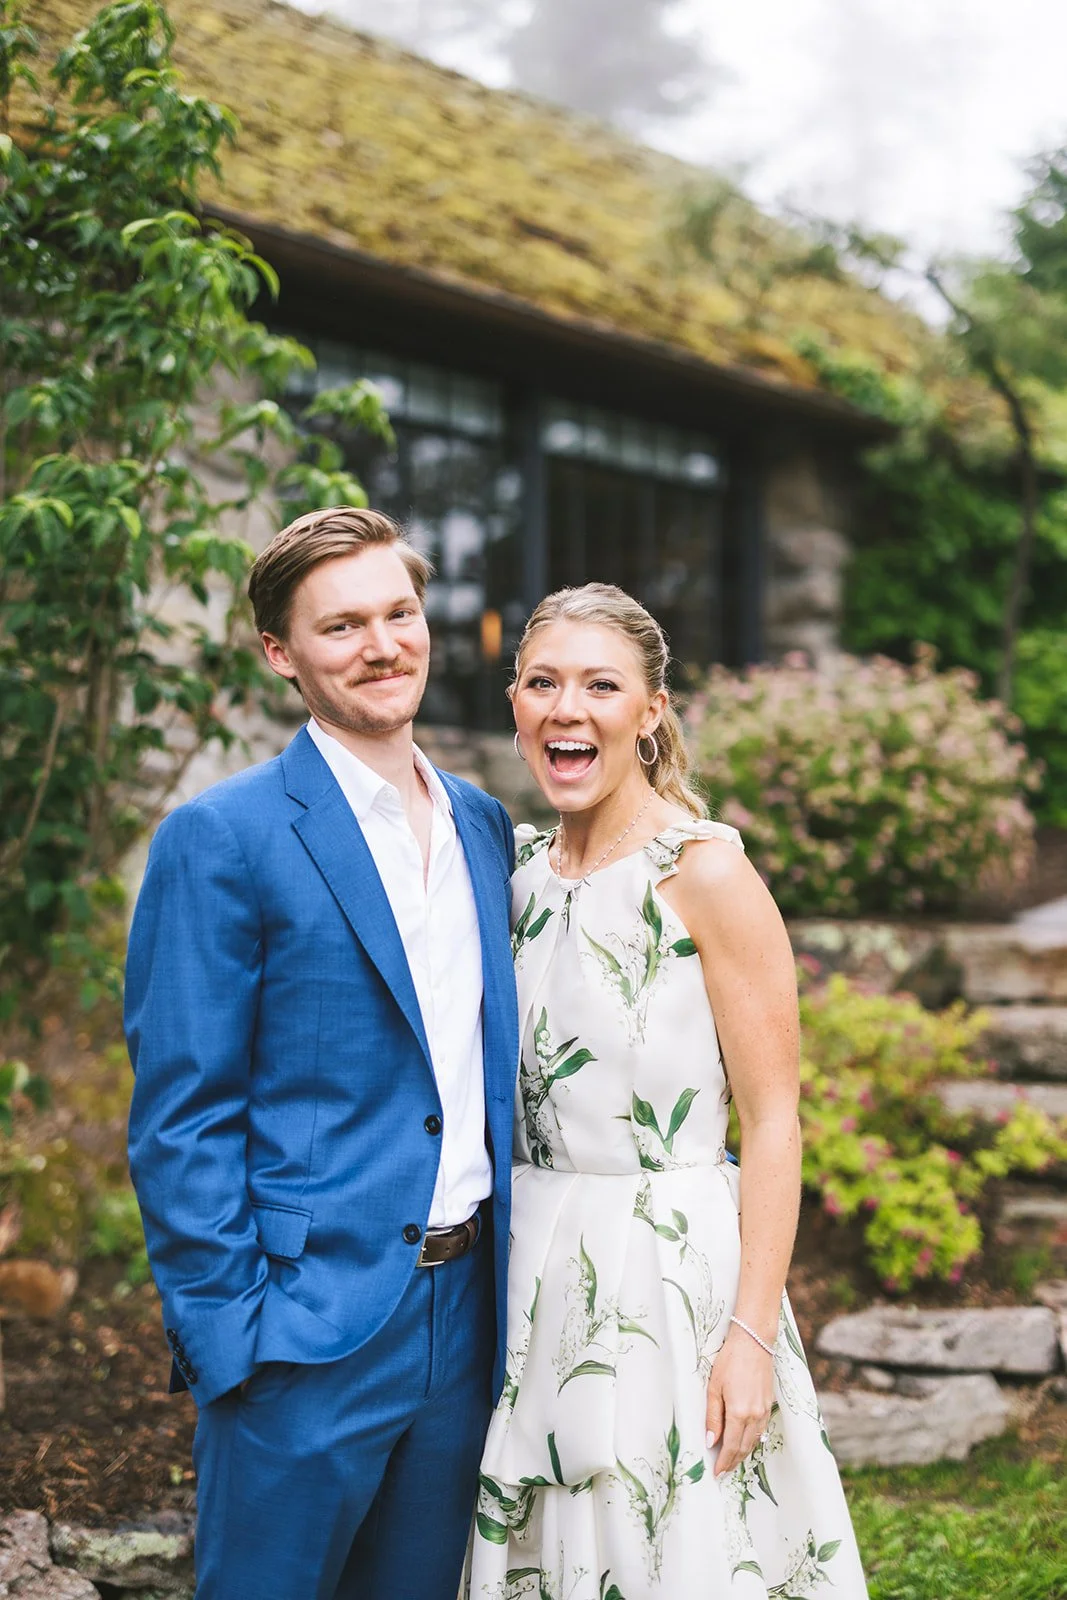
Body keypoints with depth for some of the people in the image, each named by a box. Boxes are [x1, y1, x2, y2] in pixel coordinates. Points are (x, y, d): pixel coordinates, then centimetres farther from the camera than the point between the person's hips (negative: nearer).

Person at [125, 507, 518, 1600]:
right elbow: (178, 1120, -11)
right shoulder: (219, 840, -9)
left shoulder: (485, 826, 11)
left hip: (467, 1309, 6)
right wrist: (225, 1333, -15)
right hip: (308, 1333, -6)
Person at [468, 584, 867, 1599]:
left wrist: (753, 1333, -18)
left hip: (671, 1271, -6)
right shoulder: (516, 868, 7)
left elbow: (772, 1119, -13)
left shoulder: (705, 871, -11)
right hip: (530, 1270, 6)